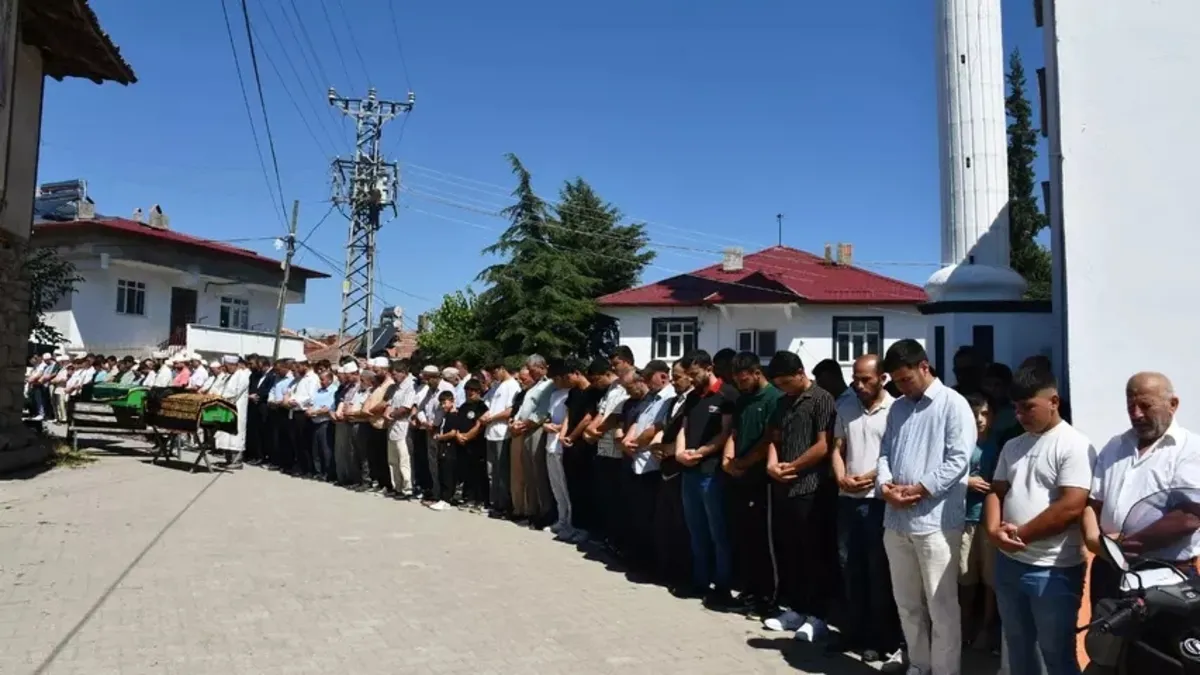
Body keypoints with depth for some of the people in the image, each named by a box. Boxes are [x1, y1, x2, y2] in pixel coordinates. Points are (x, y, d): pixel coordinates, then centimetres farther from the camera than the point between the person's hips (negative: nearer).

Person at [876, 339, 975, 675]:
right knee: (907, 603, 16)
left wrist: (918, 489, -15)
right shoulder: (897, 408, 15)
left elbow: (958, 459, -13)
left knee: (941, 607, 3)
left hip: (936, 522, -6)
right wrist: (884, 484, -6)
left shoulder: (953, 404, -5)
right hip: (896, 521, 7)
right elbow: (885, 452, 13)